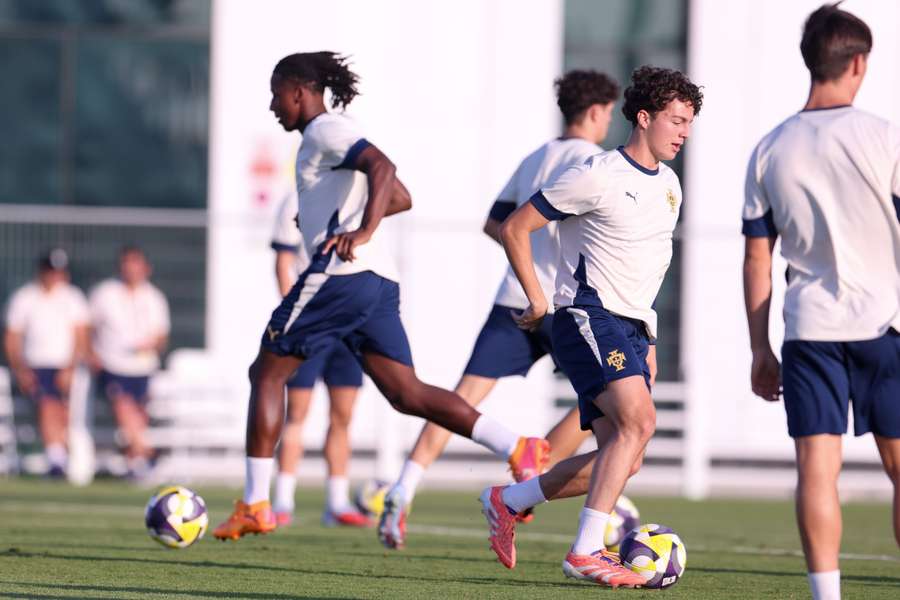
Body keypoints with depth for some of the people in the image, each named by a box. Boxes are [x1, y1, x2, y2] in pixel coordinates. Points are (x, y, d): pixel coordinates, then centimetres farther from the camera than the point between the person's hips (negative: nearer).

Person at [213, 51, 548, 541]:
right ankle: (518, 447, -12)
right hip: (379, 281, 9)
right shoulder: (334, 134, 24)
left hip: (341, 272, -9)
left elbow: (382, 168, -22)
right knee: (406, 394, 2)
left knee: (266, 372, 2)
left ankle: (254, 505, 1)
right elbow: (400, 196, 31)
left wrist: (363, 232, -34)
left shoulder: (324, 131, -5)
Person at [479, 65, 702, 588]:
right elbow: (515, 228, -5)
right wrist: (537, 299, -8)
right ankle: (586, 553, -25)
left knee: (623, 459, 4)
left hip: (631, 329, 9)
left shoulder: (669, 185, 15)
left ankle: (508, 501, 22)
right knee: (638, 420, -26)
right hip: (589, 317, -9)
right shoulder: (598, 177, -10)